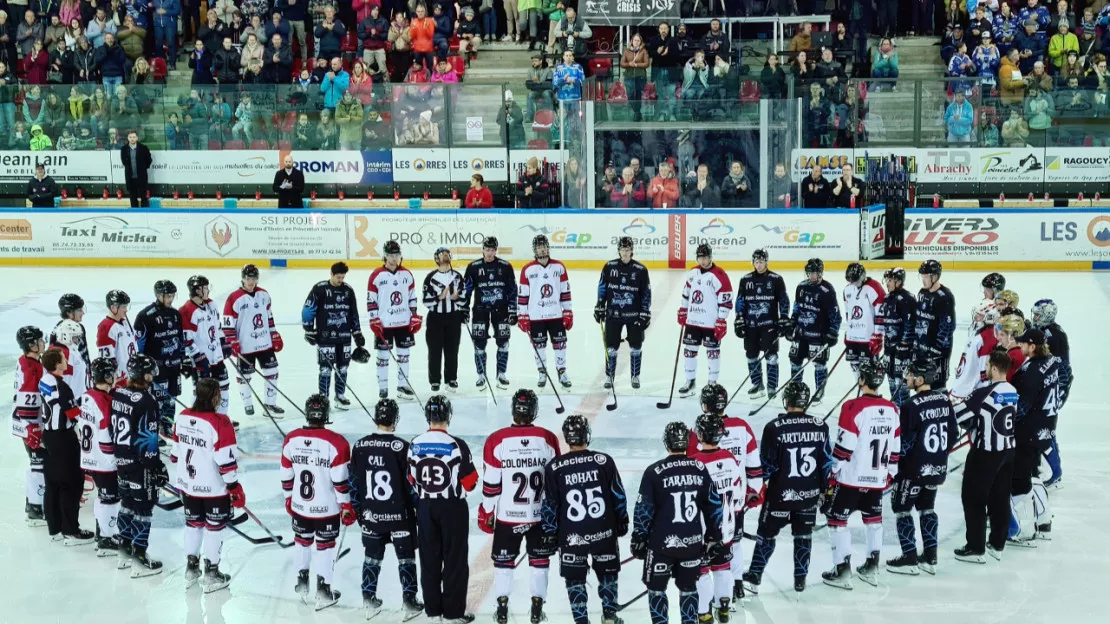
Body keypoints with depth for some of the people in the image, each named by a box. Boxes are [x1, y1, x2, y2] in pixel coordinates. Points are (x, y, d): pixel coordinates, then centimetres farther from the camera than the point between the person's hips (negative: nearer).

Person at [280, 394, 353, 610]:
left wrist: (289, 498, 18)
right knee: (325, 545, 10)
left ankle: (302, 581, 36)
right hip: (327, 508, -4)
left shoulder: (291, 439, -6)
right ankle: (323, 591, 14)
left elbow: (286, 475, 3)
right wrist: (346, 506, -5)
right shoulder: (336, 443, -19)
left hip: (299, 505, 4)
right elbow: (340, 480, -16)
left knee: (303, 541, 23)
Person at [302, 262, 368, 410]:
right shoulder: (319, 289, -8)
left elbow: (354, 314, 14)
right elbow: (308, 310, -5)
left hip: (344, 336, 4)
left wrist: (358, 335, 13)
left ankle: (340, 396, 21)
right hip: (325, 336, -4)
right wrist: (309, 331, -7)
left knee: (342, 367, 9)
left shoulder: (348, 290, 6)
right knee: (326, 368, -4)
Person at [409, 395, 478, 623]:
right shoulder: (456, 445, -16)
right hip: (452, 507, -4)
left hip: (425, 507, 4)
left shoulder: (415, 445, -2)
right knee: (454, 559, 3)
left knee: (429, 558, 13)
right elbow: (470, 481, -10)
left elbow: (411, 479, 6)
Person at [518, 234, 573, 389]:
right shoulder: (527, 270, -3)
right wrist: (522, 316, -3)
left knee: (560, 343, 3)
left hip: (556, 314, 1)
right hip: (535, 316, -1)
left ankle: (562, 373, 16)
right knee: (539, 345, 7)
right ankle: (542, 374, 20)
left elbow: (565, 292, 5)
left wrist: (568, 313, 2)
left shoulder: (559, 267, 1)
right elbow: (523, 294, -1)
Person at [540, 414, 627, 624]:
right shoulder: (604, 461, -7)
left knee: (575, 579, 12)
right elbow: (618, 496, 0)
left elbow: (550, 504, -2)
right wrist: (622, 523, 14)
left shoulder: (554, 467, -8)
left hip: (571, 536, -1)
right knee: (607, 573, 20)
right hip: (603, 532, 1)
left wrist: (550, 533, 9)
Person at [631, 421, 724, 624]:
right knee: (688, 587, 18)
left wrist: (638, 539, 2)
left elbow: (644, 509, -8)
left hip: (662, 542, -3)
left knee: (656, 588, 12)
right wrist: (713, 538, 14)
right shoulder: (700, 469, 1)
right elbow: (713, 506, 5)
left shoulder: (654, 471, -10)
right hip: (693, 542, 3)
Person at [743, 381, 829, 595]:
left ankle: (754, 577, 8)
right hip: (809, 494, 3)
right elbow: (826, 461, 2)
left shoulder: (774, 428, -15)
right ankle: (800, 579, 22)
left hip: (779, 493, -3)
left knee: (767, 533, 9)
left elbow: (766, 464, -12)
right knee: (803, 534, 17)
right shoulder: (820, 427, -4)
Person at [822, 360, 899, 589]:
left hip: (851, 477, -6)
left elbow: (844, 446, -16)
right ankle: (872, 568, 25)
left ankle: (842, 571, 3)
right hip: (877, 479, 6)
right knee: (873, 518, 21)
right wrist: (889, 474, 21)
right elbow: (895, 448, 10)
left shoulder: (854, 408, -17)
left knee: (837, 518, 5)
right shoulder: (892, 410, 3)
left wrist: (833, 474, -6)